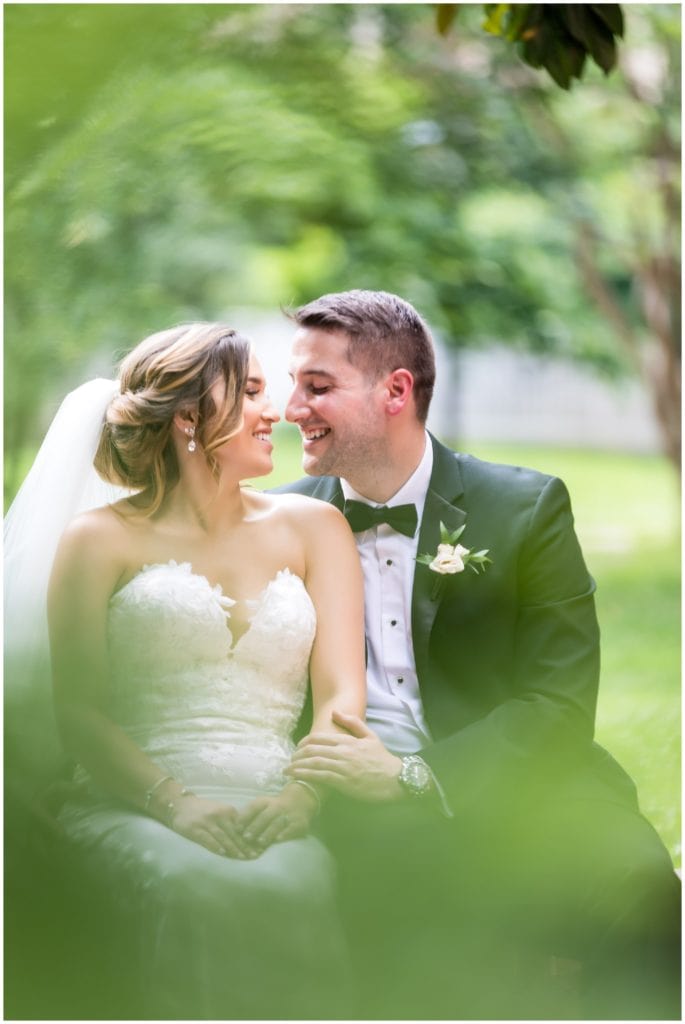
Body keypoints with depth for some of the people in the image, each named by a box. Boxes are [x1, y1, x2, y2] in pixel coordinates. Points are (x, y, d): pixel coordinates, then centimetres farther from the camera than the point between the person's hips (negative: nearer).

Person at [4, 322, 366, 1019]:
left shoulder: (311, 528, 20)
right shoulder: (103, 539, 11)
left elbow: (341, 693, 10)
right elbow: (76, 709, 2)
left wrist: (300, 797, -12)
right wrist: (176, 803, -16)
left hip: (268, 810, 2)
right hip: (129, 806, -2)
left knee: (293, 890, -36)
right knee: (203, 896, -38)